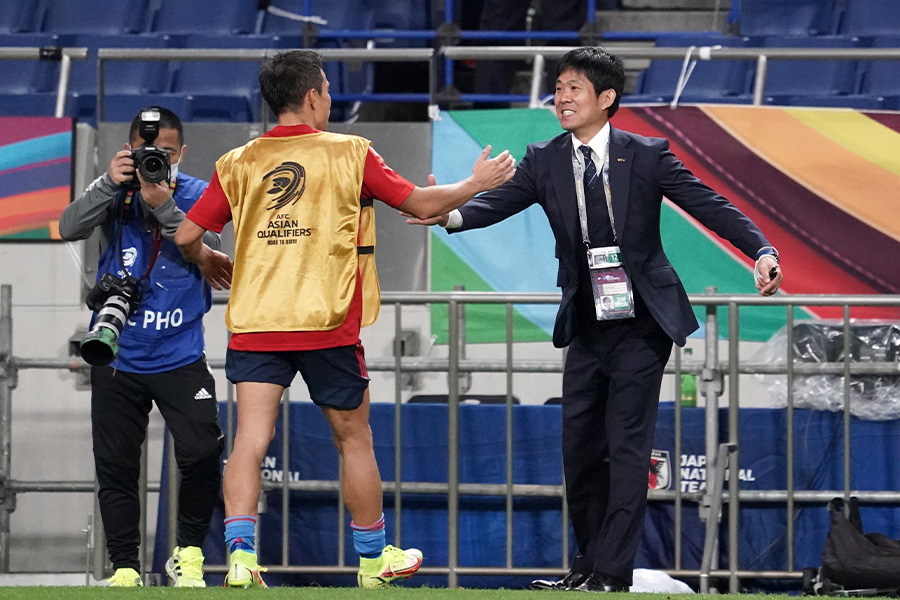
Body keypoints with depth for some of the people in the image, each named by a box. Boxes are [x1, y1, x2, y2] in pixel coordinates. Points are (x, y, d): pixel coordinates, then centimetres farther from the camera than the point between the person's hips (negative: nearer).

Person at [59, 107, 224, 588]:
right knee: (115, 467, 2)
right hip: (117, 356, 1)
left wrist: (163, 206, -24)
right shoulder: (116, 193, 2)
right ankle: (124, 567, 12)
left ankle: (188, 554, 6)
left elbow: (207, 252, -13)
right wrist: (109, 183, -24)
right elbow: (70, 228, -12)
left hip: (180, 356, -1)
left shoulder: (196, 195, 1)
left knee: (202, 454, -13)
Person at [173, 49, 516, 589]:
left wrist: (210, 261, 27)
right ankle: (374, 557, 26)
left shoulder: (238, 164, 5)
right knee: (354, 438, 14)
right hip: (327, 322, -1)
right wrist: (477, 183, 21)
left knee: (251, 439, -5)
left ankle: (241, 556, -21)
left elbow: (187, 236, 4)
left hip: (255, 322, 2)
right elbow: (421, 204, 3)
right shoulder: (350, 154, -1)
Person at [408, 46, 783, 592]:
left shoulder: (647, 156, -7)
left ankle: (612, 573, -6)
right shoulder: (545, 161, 1)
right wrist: (451, 215, -34)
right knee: (580, 448, 7)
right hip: (586, 327, 5)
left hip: (641, 324, -5)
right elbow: (500, 202, -12)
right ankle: (589, 566, 19)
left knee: (626, 445, -7)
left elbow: (709, 205, -9)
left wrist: (762, 251, -23)